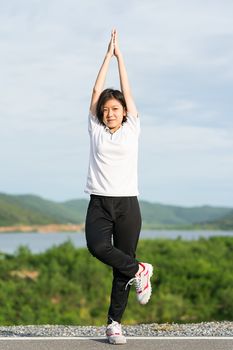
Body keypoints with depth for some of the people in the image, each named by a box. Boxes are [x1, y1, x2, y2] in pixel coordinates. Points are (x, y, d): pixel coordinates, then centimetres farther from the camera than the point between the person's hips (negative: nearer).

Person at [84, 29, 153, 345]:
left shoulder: (131, 130, 8)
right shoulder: (95, 130, 10)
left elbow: (127, 91, 9)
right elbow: (97, 91, 8)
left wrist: (120, 56, 15)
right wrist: (108, 55, 11)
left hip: (127, 204, 0)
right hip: (99, 203, 0)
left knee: (122, 269, 1)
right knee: (97, 247, -28)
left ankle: (114, 323, 10)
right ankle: (139, 271, -5)